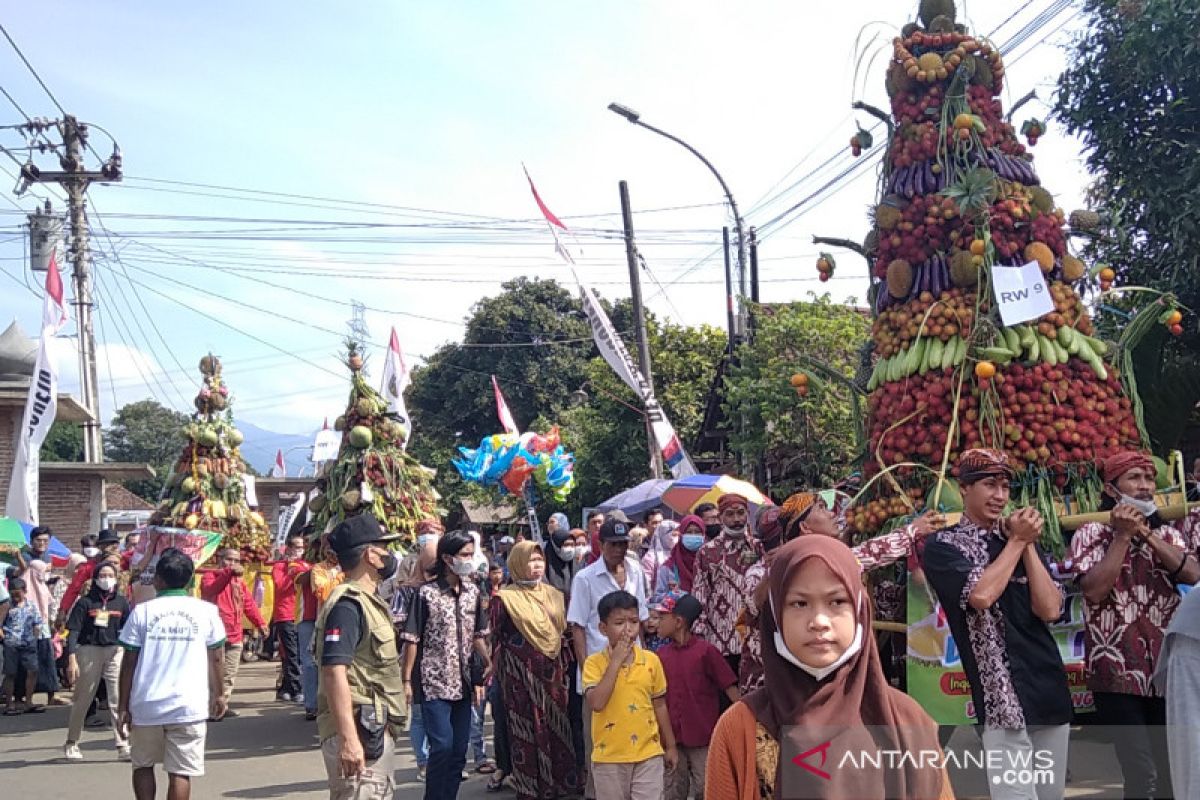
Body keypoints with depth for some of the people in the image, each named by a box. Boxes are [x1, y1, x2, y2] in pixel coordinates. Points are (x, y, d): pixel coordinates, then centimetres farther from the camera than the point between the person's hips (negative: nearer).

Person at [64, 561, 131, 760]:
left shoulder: (121, 602, 6)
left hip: (114, 652, 1)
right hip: (89, 651, -1)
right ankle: (71, 744, 25)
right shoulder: (85, 602, -1)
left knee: (118, 700, -5)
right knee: (82, 700, 10)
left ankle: (123, 746, -5)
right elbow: (73, 631, -5)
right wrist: (71, 659, -14)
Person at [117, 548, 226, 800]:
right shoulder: (206, 611, 0)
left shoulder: (142, 611, -1)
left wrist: (123, 705, 7)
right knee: (180, 772, 3)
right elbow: (216, 659, 5)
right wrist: (218, 695, 18)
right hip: (189, 706, -1)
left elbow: (129, 662, 0)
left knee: (143, 765, 21)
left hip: (146, 704, 1)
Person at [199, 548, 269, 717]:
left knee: (230, 675, 12)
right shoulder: (210, 575, -4)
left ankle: (222, 704, 21)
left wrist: (260, 623, 2)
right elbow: (209, 590, -27)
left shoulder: (239, 582, 17)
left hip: (234, 637, 7)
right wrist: (229, 573, -38)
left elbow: (249, 604, 14)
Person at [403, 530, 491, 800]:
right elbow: (412, 640, -8)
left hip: (462, 682, 5)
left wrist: (488, 661, -1)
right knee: (442, 746, -9)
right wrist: (407, 680, -9)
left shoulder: (473, 592, 6)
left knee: (459, 749, 10)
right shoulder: (426, 593, -10)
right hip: (434, 682, -5)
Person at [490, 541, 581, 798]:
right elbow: (496, 639, -3)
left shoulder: (554, 595, 10)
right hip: (521, 674, -4)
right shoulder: (505, 598, -5)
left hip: (552, 673, 5)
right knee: (527, 729, 2)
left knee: (556, 727, 8)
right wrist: (500, 673, -5)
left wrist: (565, 667, 11)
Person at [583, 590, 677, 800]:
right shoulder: (594, 663, -8)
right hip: (609, 756, -1)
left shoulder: (651, 660, 0)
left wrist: (670, 746, 14)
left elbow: (659, 705, 10)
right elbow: (596, 703, -24)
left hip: (648, 754, 2)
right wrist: (616, 661, -21)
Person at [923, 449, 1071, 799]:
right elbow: (981, 595, -20)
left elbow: (1050, 609, 3)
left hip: (1050, 688, 6)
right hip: (1001, 694, -6)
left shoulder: (1020, 540, 14)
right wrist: (1017, 541, -7)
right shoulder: (943, 545, -2)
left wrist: (1028, 544, -4)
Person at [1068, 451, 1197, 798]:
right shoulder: (1091, 533, -1)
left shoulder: (1168, 534, 14)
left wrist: (1146, 533, -9)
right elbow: (1093, 590, -15)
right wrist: (1123, 535, -12)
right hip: (1118, 671, -5)